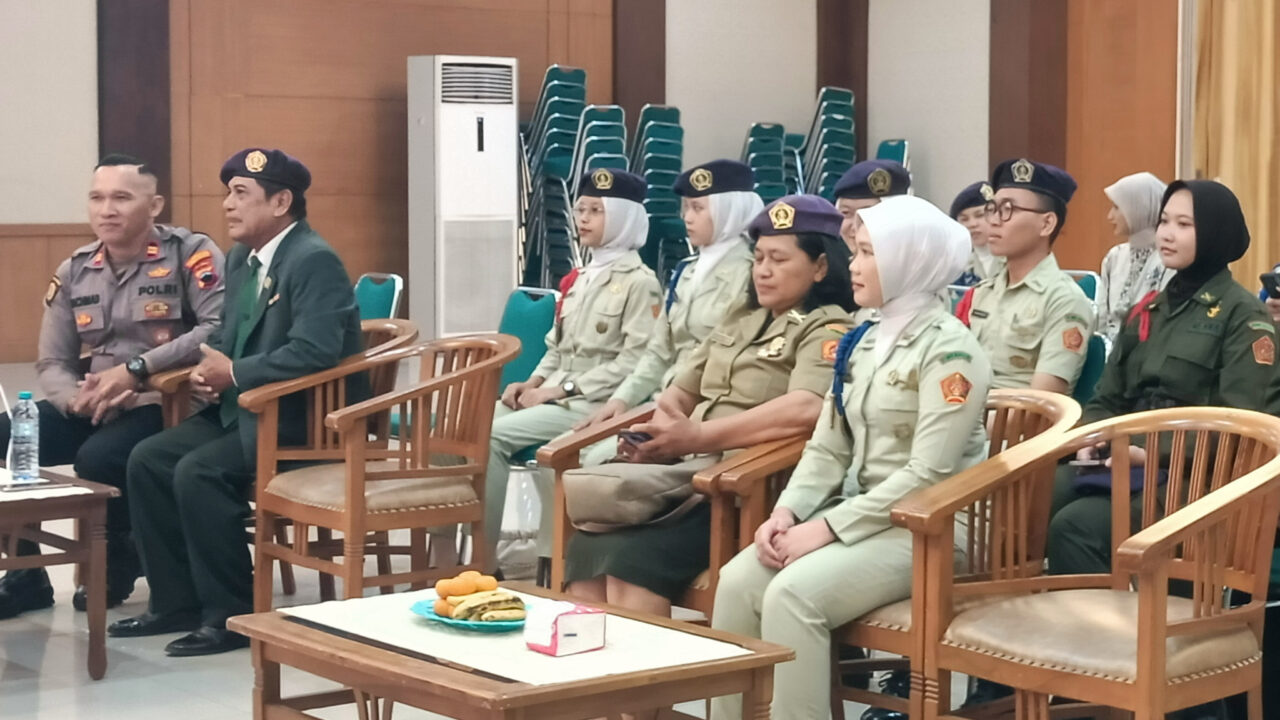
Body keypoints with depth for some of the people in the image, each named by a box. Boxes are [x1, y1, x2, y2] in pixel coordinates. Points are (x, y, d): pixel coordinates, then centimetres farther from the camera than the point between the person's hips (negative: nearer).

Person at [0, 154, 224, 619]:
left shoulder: (190, 253, -9)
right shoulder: (74, 271, 9)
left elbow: (219, 329, -23)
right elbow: (52, 363, 8)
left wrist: (136, 368, -26)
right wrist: (77, 399, -16)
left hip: (166, 403, -6)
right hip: (92, 407, 6)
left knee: (98, 458, -32)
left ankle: (120, 560, 2)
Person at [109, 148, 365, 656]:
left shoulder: (314, 262, -18)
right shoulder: (241, 259, 12)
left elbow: (314, 351, -30)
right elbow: (228, 335, 21)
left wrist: (231, 373, -21)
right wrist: (208, 367, -3)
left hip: (304, 418, -10)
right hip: (246, 408, 10)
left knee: (198, 472, -26)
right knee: (148, 460, -2)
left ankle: (231, 615, -13)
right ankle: (176, 603, 6)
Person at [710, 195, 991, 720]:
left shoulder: (949, 350, -12)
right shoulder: (862, 342, 13)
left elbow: (927, 475, -19)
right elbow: (827, 449, 12)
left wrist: (827, 528, -21)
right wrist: (788, 511, -7)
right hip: (859, 515, 7)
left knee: (792, 594, -29)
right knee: (737, 582, -16)